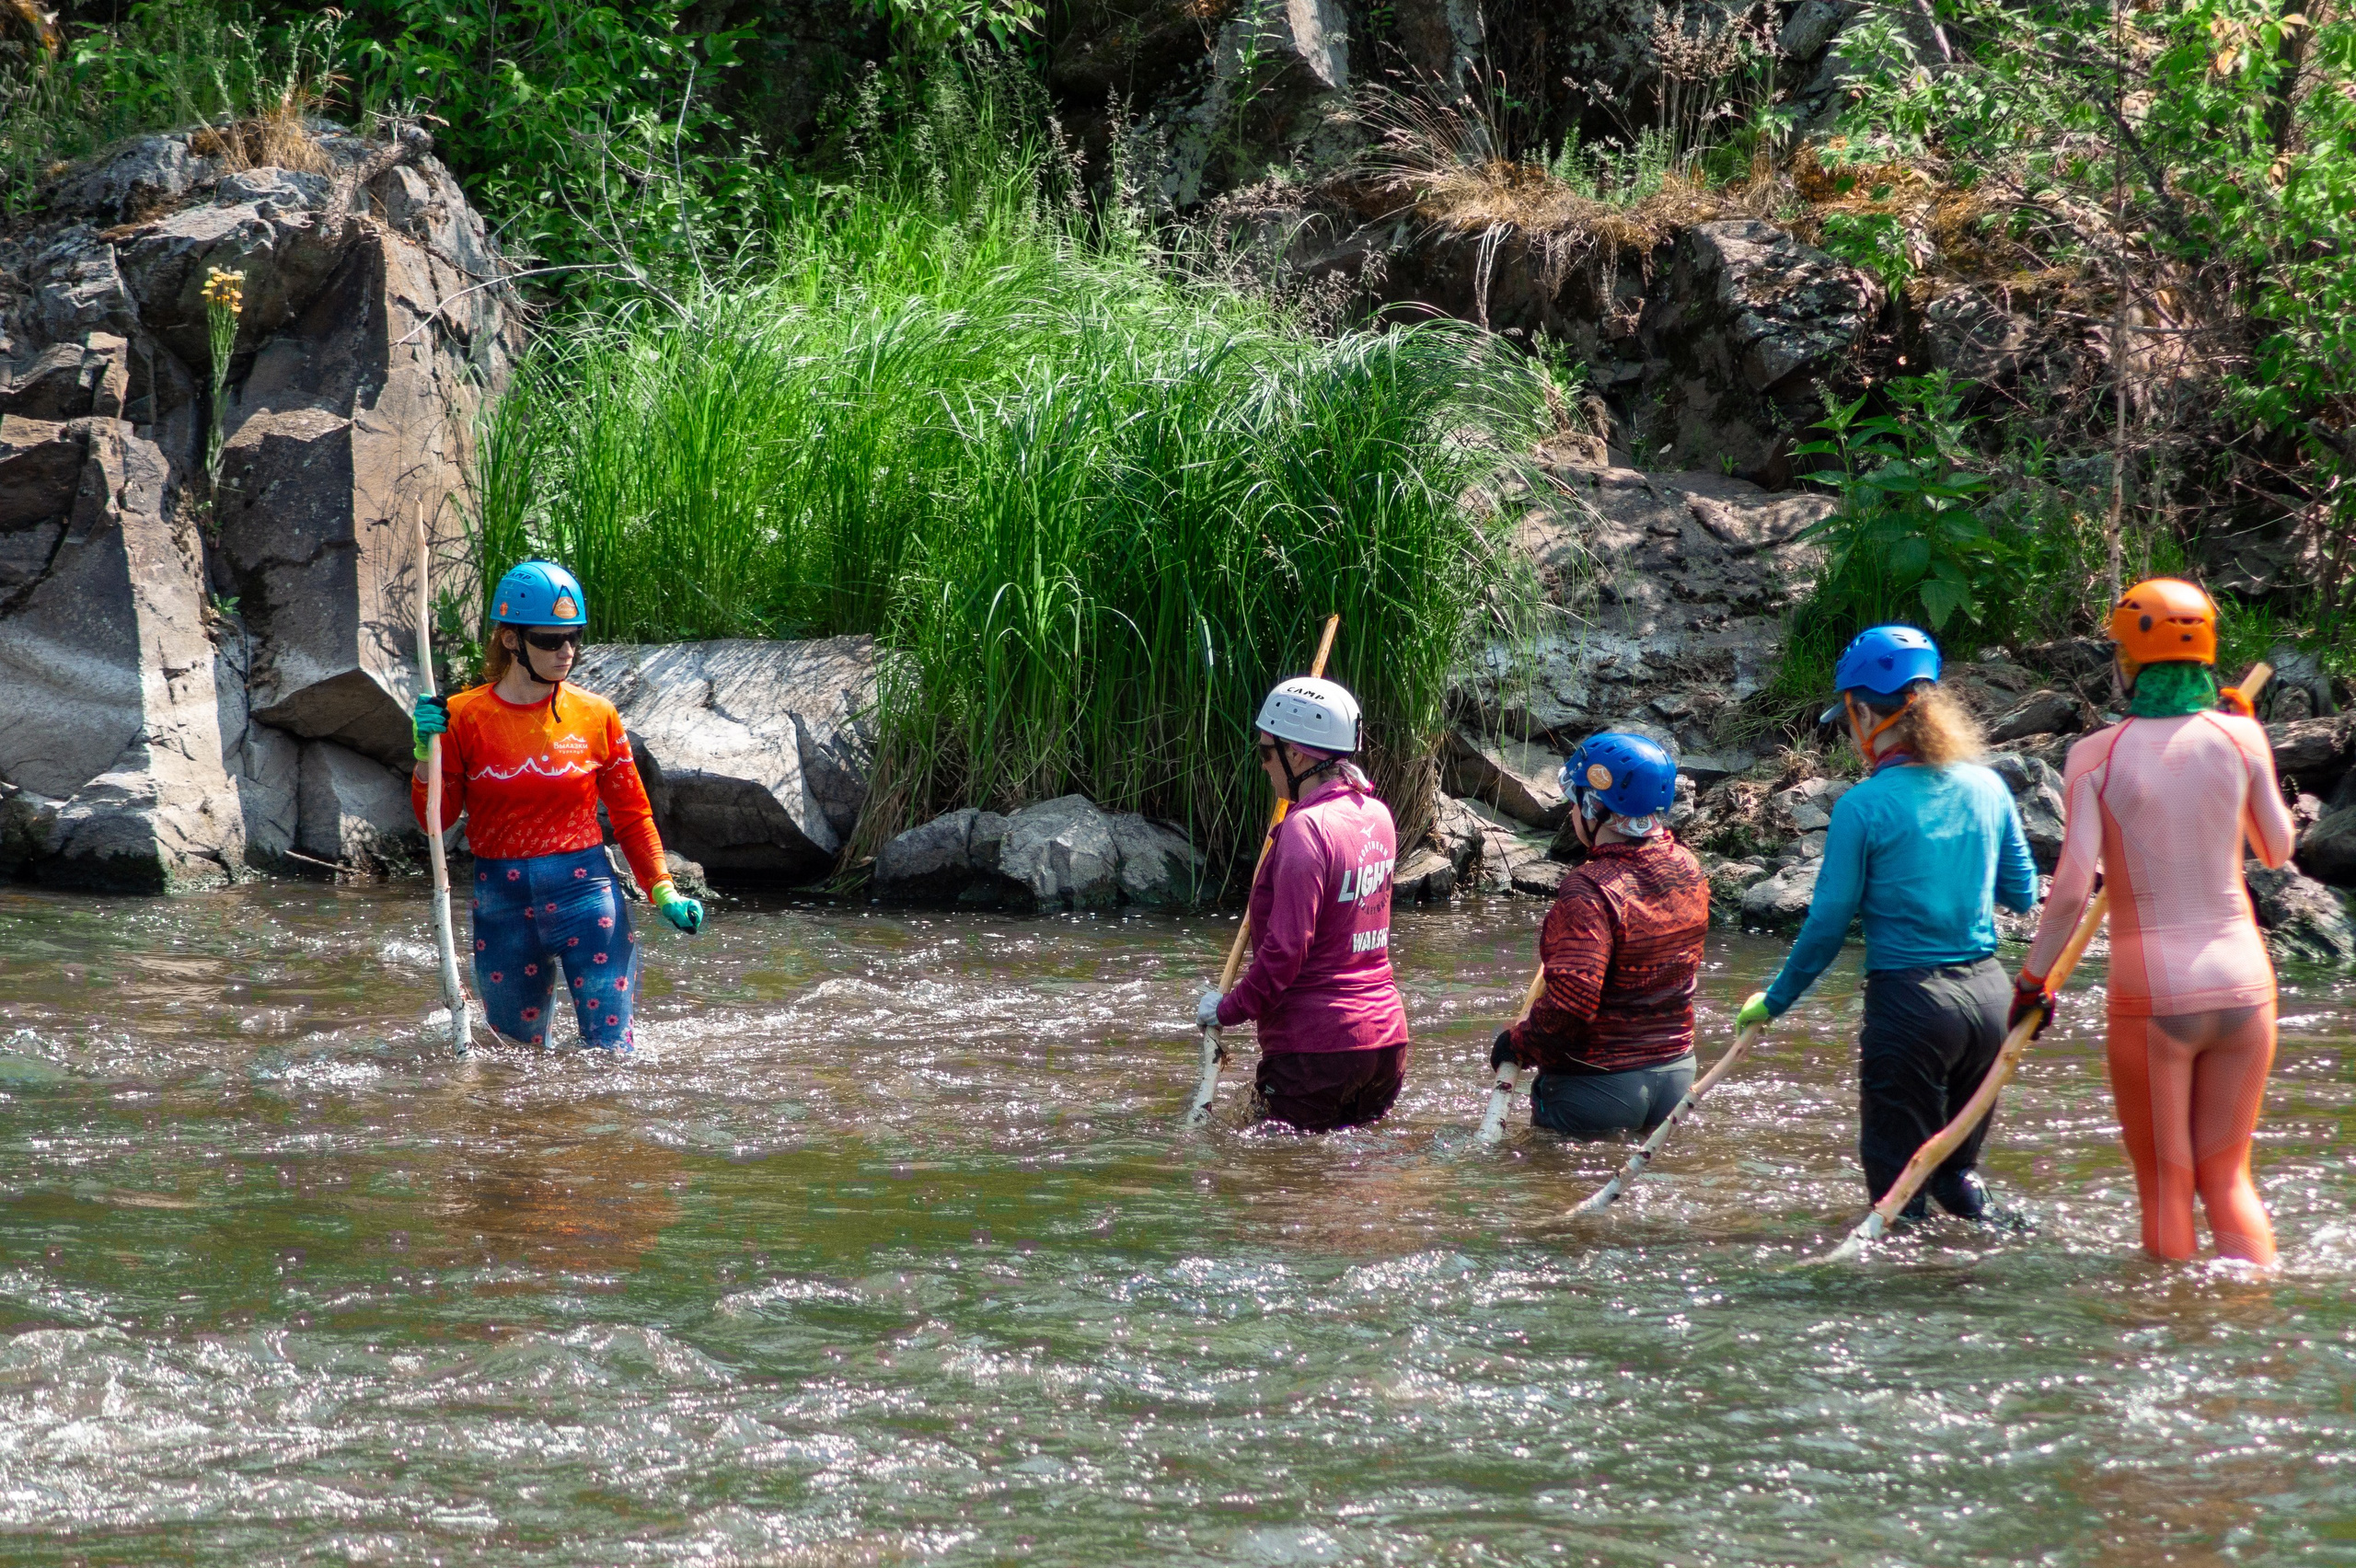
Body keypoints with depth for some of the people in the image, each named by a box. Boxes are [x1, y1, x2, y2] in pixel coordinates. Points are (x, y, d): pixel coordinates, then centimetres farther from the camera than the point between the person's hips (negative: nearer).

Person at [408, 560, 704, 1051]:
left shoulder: (595, 715, 1)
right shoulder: (463, 716, -1)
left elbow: (632, 814, 8)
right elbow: (435, 820, 2)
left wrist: (663, 891, -2)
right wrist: (428, 752, -14)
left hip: (586, 897, -1)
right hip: (502, 904, 1)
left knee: (608, 1050, -9)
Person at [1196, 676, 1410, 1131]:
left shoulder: (1306, 828, -17)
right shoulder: (1376, 816, 8)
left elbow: (1286, 947, -21)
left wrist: (1229, 1010, -8)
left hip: (1317, 1046, -8)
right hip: (1386, 1037, 8)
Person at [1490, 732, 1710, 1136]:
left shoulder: (1591, 890, -25)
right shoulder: (1688, 869, -1)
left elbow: (1569, 1004, -29)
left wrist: (1516, 1044, -13)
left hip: (1598, 1086, -7)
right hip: (1676, 1072, 7)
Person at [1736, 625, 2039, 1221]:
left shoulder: (1864, 808, -12)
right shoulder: (1987, 789, 2)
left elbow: (1828, 922, -6)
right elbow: (2023, 895, 12)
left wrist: (1775, 1001, 7)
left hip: (1909, 1001, -5)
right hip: (1989, 993, 5)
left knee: (1898, 1184, 4)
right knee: (1958, 1168, 21)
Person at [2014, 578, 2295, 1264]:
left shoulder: (2097, 755, -7)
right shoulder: (2239, 737, -1)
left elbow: (2072, 890, -11)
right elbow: (2277, 850, 14)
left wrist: (2032, 980, 3)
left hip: (2150, 993, -2)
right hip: (2241, 980, 2)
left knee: (2166, 1186, 8)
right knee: (2227, 1177, 14)